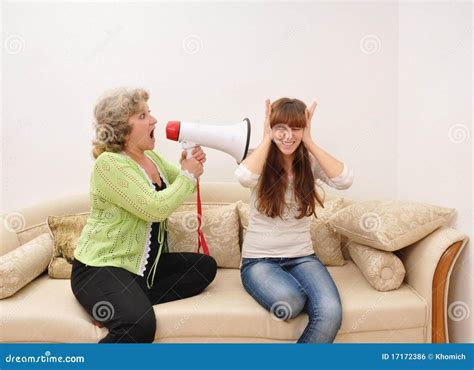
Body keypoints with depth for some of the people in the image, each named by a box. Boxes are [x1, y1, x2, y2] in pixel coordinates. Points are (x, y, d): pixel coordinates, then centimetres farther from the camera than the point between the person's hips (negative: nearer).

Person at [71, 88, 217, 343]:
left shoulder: (151, 157, 8)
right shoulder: (109, 163, -18)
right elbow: (156, 208, -27)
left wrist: (191, 166, -2)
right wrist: (188, 175, -13)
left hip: (144, 263, 9)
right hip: (100, 267, -9)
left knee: (205, 266, -3)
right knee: (140, 325, -31)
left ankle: (128, 304, -7)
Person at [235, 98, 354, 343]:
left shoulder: (311, 162, 2)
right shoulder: (260, 161, -3)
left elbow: (345, 180, -18)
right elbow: (244, 177, -29)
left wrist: (309, 142, -13)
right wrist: (267, 138, -15)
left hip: (302, 257, 3)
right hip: (259, 260, -2)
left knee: (330, 313, -25)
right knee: (290, 301, -35)